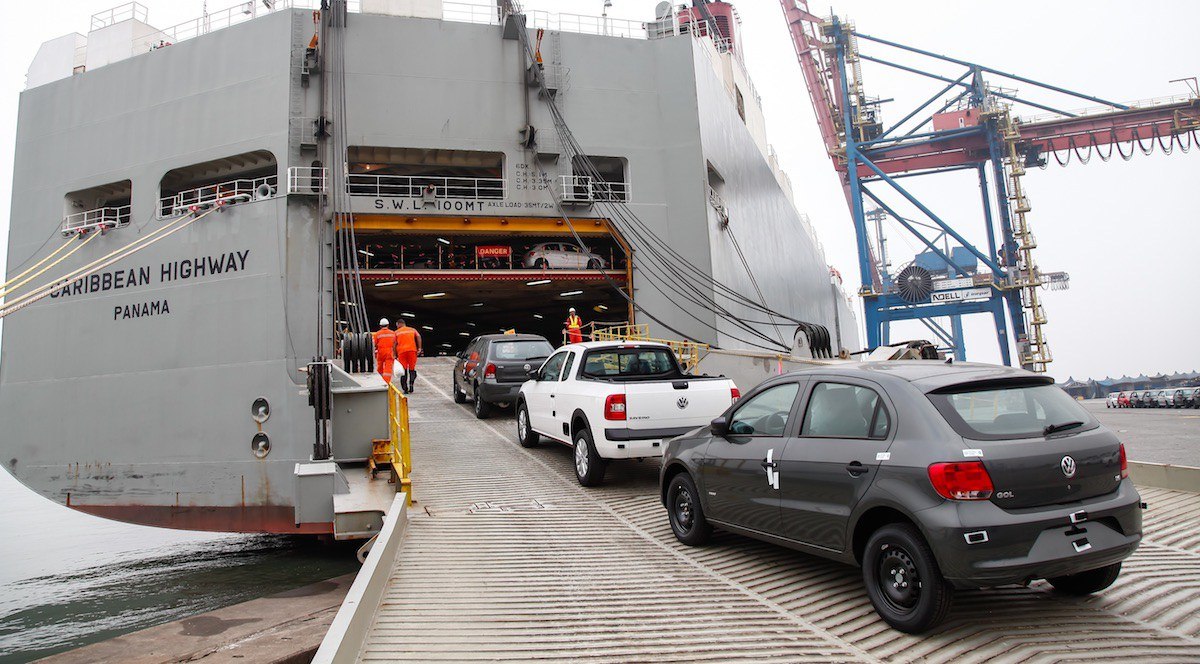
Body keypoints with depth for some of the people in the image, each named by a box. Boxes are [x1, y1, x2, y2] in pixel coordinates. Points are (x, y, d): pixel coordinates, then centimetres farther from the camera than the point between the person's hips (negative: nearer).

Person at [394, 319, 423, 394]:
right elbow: (418, 337, -1)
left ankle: (405, 389, 0)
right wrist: (419, 348, -4)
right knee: (412, 369, 10)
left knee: (403, 370, 5)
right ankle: (411, 384, -12)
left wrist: (395, 355, 4)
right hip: (412, 350, 1)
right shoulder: (412, 330, 16)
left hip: (401, 351, -1)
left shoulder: (397, 332, 12)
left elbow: (394, 344, 4)